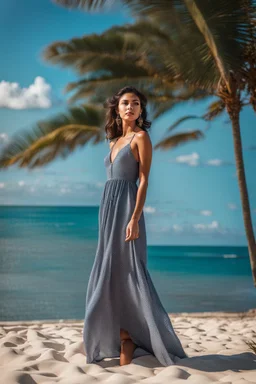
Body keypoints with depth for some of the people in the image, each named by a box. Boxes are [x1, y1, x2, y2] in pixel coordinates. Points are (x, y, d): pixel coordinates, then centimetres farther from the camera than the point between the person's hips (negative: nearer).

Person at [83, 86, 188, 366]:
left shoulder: (141, 137, -2)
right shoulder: (115, 141, 19)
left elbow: (143, 181, -10)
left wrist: (135, 219, -20)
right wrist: (106, 218, 14)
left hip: (126, 207, -8)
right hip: (108, 207, 8)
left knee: (127, 272, -9)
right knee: (109, 274, 7)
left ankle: (129, 344, -2)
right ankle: (119, 339, 13)